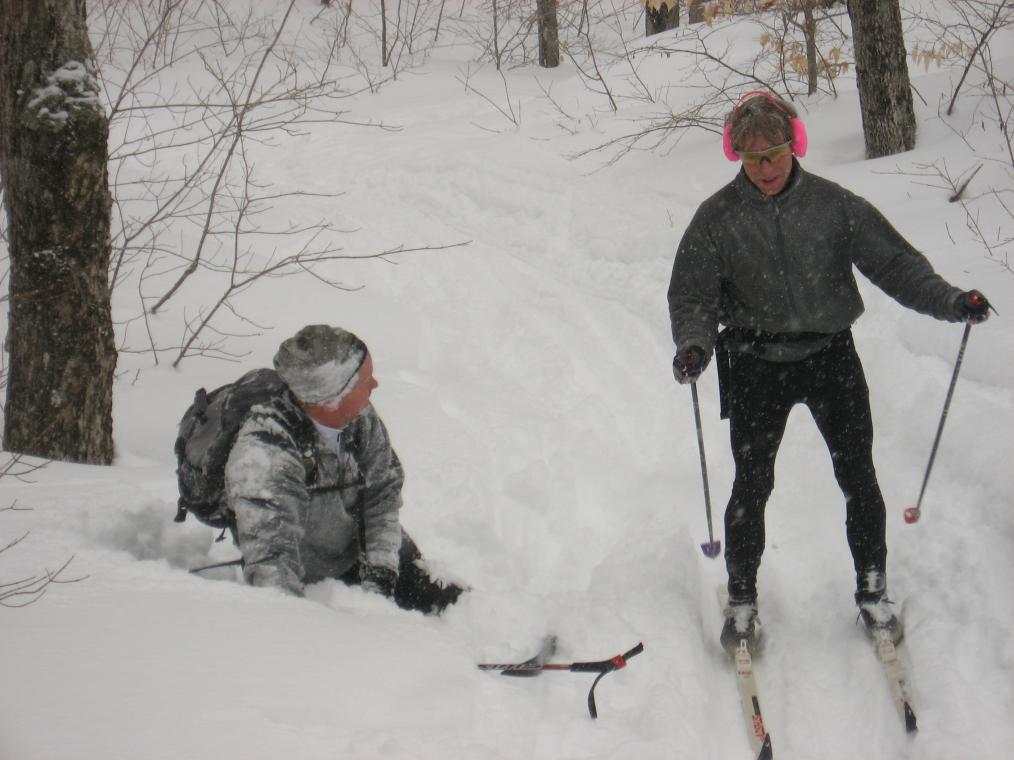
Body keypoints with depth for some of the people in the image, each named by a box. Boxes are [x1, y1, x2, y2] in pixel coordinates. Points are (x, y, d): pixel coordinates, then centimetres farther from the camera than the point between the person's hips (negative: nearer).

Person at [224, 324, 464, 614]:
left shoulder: (362, 419, -13)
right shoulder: (263, 452, -34)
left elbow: (384, 496, -1)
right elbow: (269, 557, -37)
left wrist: (379, 571, -12)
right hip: (306, 586, -5)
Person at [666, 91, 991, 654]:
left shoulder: (833, 204, -3)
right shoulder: (718, 217, -3)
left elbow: (892, 260, -2)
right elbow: (693, 294, -1)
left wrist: (948, 301, -16)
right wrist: (694, 344, -21)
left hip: (831, 354, 1)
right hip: (757, 364, -1)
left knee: (859, 478, 3)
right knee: (752, 484, 2)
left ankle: (873, 593, 21)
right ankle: (742, 599, 21)